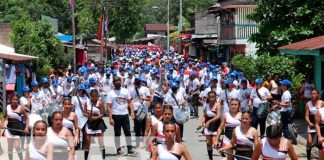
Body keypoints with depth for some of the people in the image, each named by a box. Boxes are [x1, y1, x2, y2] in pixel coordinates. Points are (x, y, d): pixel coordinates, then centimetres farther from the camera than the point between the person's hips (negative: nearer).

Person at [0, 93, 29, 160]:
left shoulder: (21, 108, -9)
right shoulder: (7, 107, 0)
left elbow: (27, 117, -3)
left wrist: (26, 127, -13)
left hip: (18, 128, -4)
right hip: (9, 128, 4)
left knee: (17, 146, -10)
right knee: (10, 147, 11)